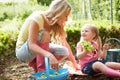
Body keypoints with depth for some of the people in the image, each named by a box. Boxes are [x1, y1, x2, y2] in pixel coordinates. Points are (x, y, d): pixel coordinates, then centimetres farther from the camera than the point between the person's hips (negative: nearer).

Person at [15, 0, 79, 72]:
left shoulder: (56, 24, -5)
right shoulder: (37, 18, -27)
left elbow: (65, 44, -2)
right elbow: (31, 45, -36)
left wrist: (75, 64, -4)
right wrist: (49, 55, -52)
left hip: (37, 49, 7)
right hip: (22, 51, -7)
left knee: (64, 51, -13)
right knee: (44, 34, -32)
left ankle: (35, 63, 2)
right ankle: (41, 71, -26)